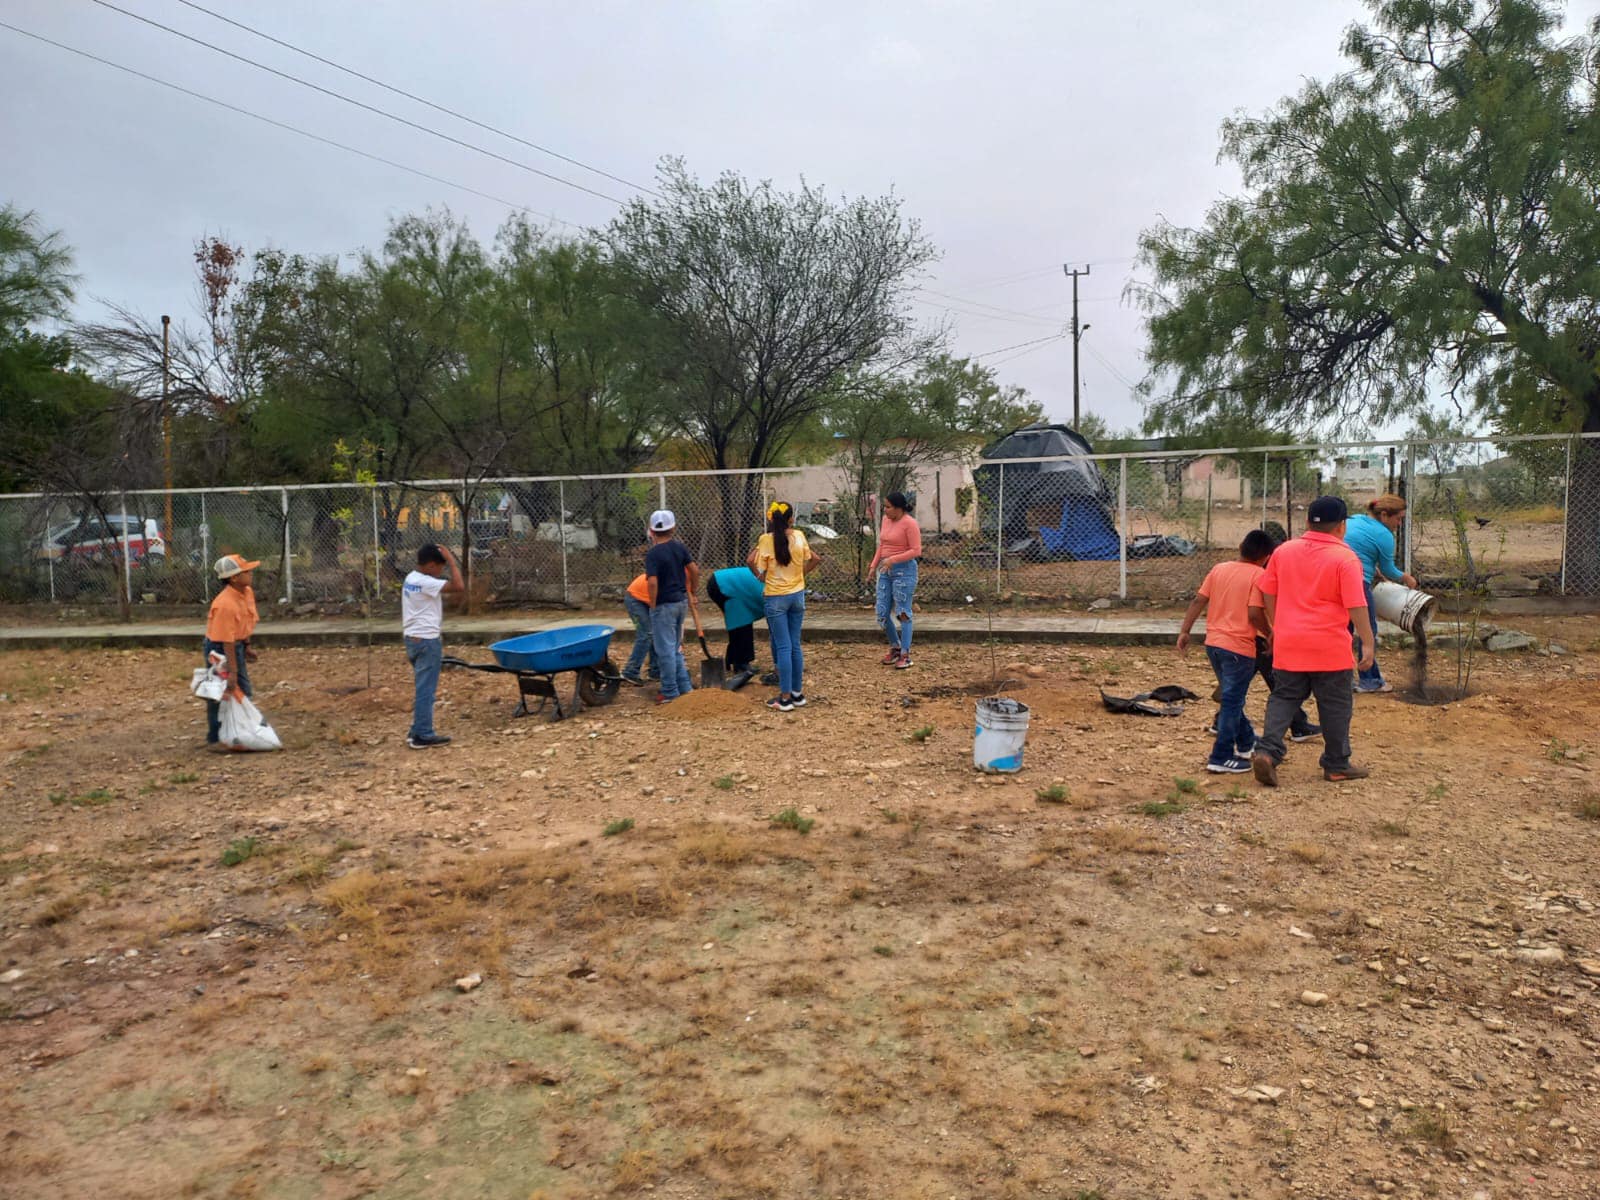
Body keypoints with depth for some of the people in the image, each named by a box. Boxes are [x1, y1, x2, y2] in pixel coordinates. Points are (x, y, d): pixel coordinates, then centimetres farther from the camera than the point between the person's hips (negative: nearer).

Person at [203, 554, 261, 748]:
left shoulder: (247, 592, -4)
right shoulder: (225, 605, -30)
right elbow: (227, 641, -28)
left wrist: (247, 647, 17)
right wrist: (232, 670, -25)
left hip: (237, 645, 9)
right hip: (218, 649, -9)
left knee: (243, 691, 15)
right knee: (222, 693, 0)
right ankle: (215, 738, 12)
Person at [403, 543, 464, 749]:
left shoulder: (411, 579, 11)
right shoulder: (425, 583, -20)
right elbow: (459, 587, -28)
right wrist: (451, 560, -21)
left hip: (413, 639, 10)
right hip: (427, 641, -10)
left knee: (423, 688, 18)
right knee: (426, 690, -3)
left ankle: (417, 732, 23)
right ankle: (423, 736, 3)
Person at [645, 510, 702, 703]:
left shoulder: (653, 554, -16)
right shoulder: (680, 547, 2)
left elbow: (653, 582, -23)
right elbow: (694, 570, 5)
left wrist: (653, 606, -12)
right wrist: (693, 592, 16)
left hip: (664, 605, -7)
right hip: (681, 601, 7)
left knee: (665, 650, 2)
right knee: (675, 648, 19)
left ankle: (670, 693, 7)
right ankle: (685, 687, 22)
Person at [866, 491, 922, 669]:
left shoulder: (910, 523, -13)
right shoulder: (886, 520, 9)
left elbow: (916, 551, -16)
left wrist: (893, 559, -21)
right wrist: (874, 565, 9)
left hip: (904, 569, -7)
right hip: (886, 570, 7)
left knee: (903, 613, -2)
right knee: (882, 613, 7)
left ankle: (905, 655, 6)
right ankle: (895, 647, 27)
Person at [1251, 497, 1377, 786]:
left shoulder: (1283, 551, 4)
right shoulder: (1345, 558, -9)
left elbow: (1268, 594, 10)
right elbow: (1356, 606, -13)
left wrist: (1277, 627, 22)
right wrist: (1367, 643, -7)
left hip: (1288, 643, 4)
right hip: (1330, 648, -3)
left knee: (1283, 698, 11)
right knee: (1335, 705, 10)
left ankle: (1267, 751, -7)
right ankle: (1337, 765, 20)